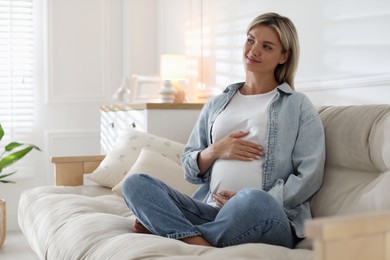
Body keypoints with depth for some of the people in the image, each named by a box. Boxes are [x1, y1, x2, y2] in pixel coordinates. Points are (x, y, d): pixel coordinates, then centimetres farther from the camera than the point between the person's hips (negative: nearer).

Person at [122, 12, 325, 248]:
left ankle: (166, 229, -19)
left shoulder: (298, 106, 9)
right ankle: (204, 246, -32)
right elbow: (190, 170, 20)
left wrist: (249, 203, -12)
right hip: (210, 209, 4)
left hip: (269, 220, -3)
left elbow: (309, 176, -2)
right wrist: (215, 151, -2)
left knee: (254, 199, -39)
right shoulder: (216, 105, 21)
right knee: (135, 183, -15)